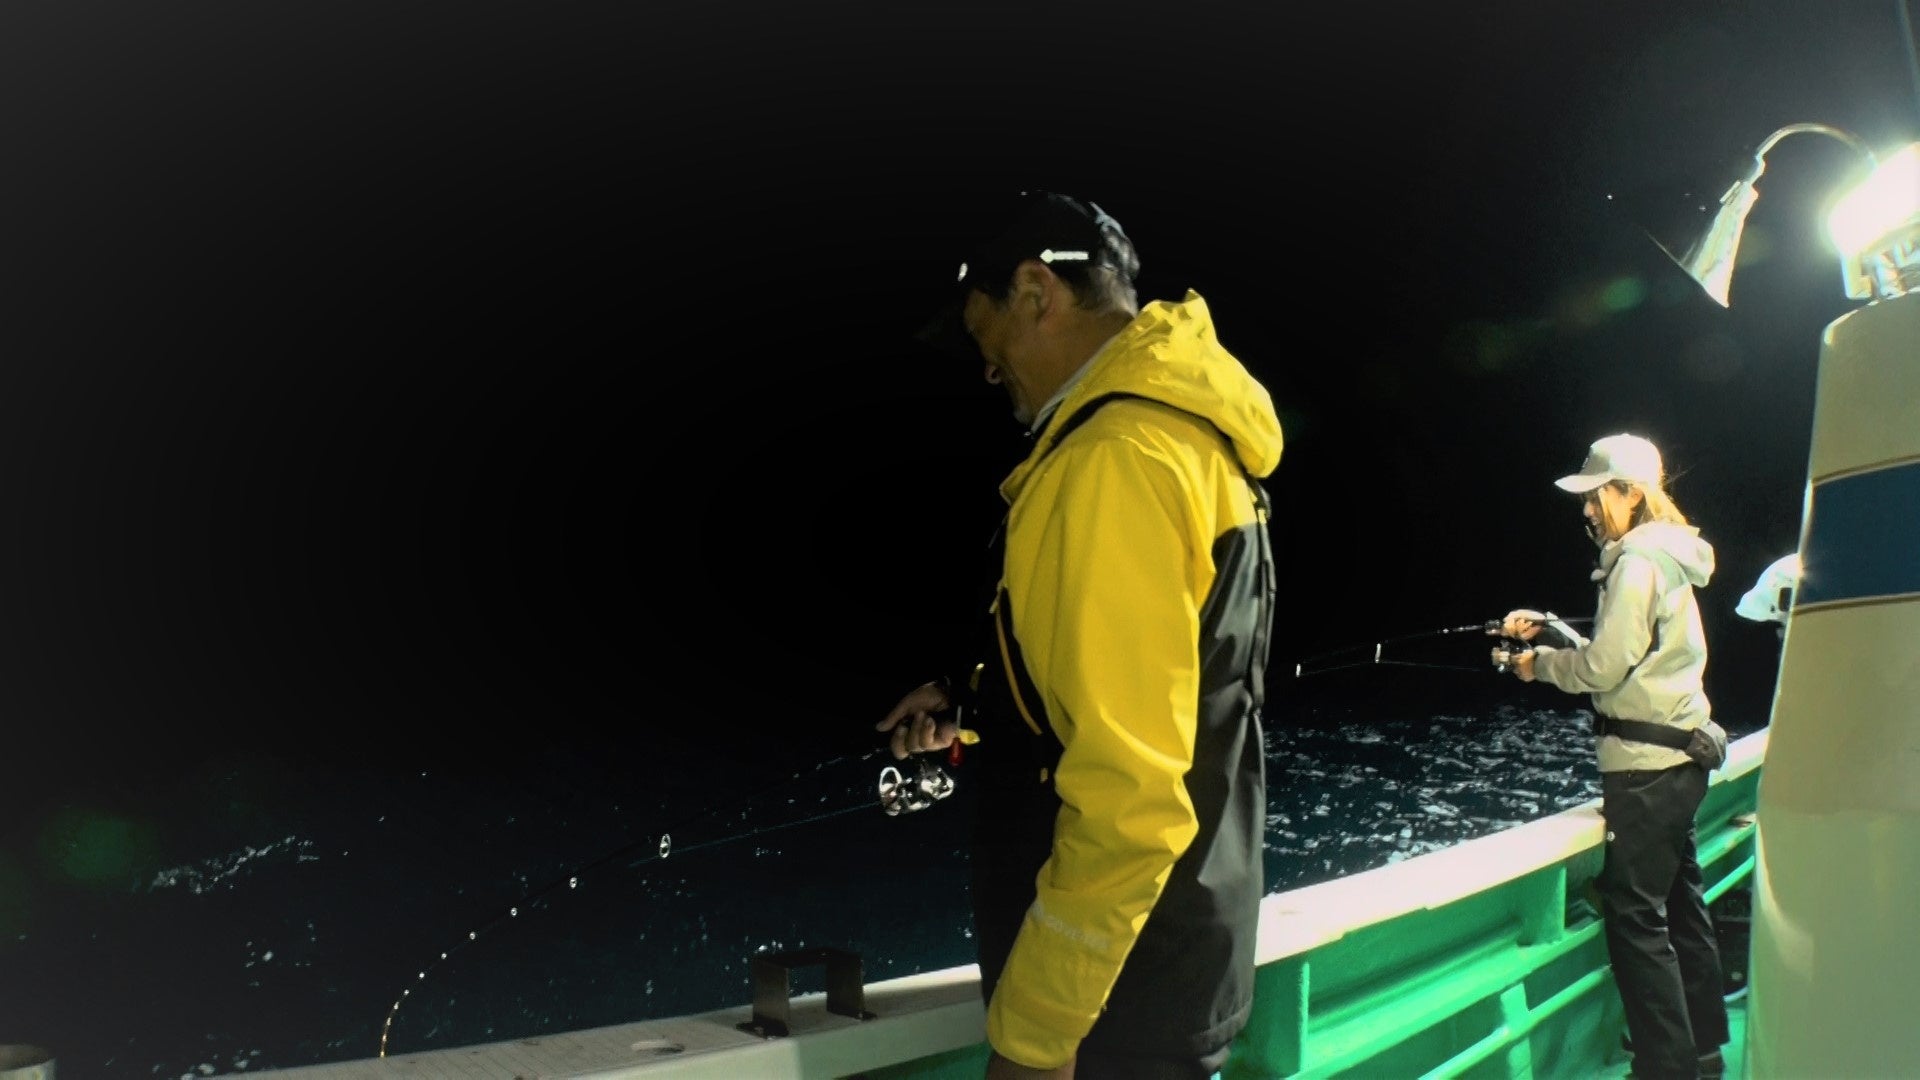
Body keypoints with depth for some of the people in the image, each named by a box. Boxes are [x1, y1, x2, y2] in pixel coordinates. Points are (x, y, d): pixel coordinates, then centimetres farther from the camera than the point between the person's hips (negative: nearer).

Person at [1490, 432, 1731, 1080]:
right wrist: (1545, 627, 8)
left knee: (1635, 912, -5)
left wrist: (1539, 662, -3)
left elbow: (1602, 667, -18)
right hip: (1679, 755, 10)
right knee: (1681, 906, 17)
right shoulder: (1666, 557, 15)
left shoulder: (1638, 559, -15)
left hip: (1648, 764, -10)